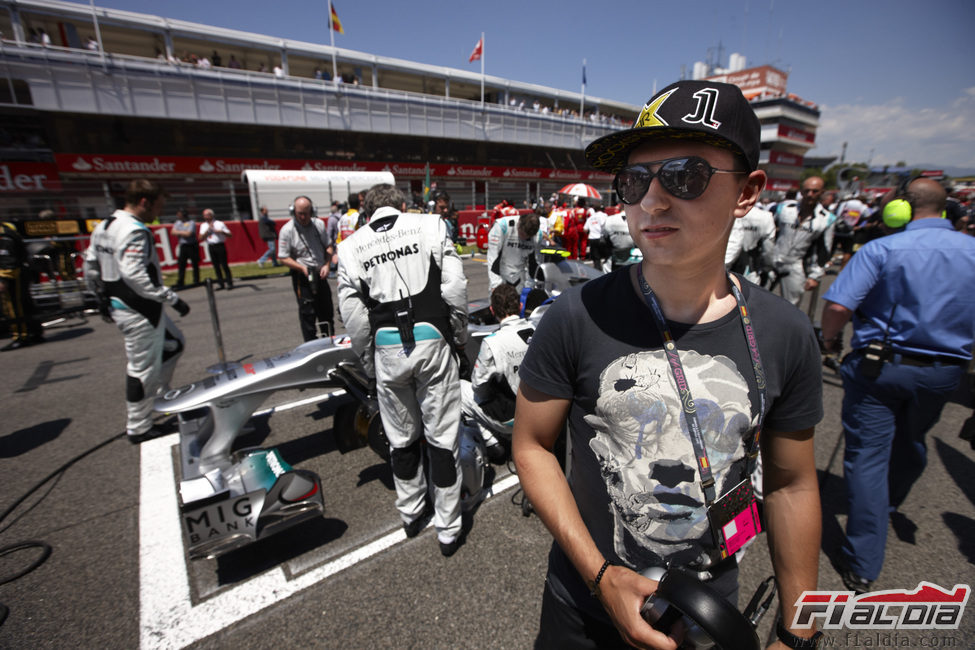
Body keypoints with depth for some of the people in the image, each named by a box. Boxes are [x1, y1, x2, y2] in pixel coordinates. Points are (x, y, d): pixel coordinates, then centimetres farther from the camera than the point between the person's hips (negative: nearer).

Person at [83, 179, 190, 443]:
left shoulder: (103, 226, 11)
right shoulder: (135, 231, -20)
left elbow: (90, 265, 17)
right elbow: (135, 276, -28)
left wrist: (103, 297, 25)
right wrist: (172, 298, -25)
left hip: (117, 304, 10)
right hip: (139, 312, -10)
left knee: (174, 342, 22)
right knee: (143, 368, 1)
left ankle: (160, 392, 28)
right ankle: (138, 429, 14)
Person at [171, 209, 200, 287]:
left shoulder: (191, 222, -5)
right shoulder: (178, 222, 15)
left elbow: (188, 233, -14)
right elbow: (173, 232, 7)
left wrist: (179, 232, -1)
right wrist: (183, 233, -7)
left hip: (192, 246, -5)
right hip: (182, 246, 5)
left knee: (195, 264, 1)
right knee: (181, 264, 3)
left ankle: (196, 281, 10)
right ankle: (179, 283, 7)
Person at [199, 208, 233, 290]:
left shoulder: (220, 224, 2)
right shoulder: (203, 225, 13)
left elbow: (230, 235, 0)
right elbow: (201, 238, 3)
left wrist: (222, 231, -18)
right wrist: (208, 229, -6)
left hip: (220, 246, -4)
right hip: (210, 247, 4)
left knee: (224, 265, -7)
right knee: (216, 266, 5)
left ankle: (230, 283, -4)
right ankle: (221, 284, 10)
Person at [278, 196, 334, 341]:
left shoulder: (319, 224, 1)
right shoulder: (287, 230, -11)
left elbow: (328, 246, 12)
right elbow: (283, 258, -10)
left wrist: (326, 265, -4)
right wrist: (302, 268, -24)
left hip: (320, 274, 5)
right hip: (302, 277, -4)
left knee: (327, 311, 14)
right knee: (307, 312, -2)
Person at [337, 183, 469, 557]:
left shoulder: (350, 246, 8)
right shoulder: (430, 224, 4)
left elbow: (353, 314, 4)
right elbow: (454, 288, -4)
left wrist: (368, 362, 14)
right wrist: (460, 336, 7)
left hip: (386, 347, 2)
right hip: (432, 339, -1)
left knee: (400, 438, 20)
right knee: (442, 437, 10)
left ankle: (411, 514, 41)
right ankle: (448, 531, 25)